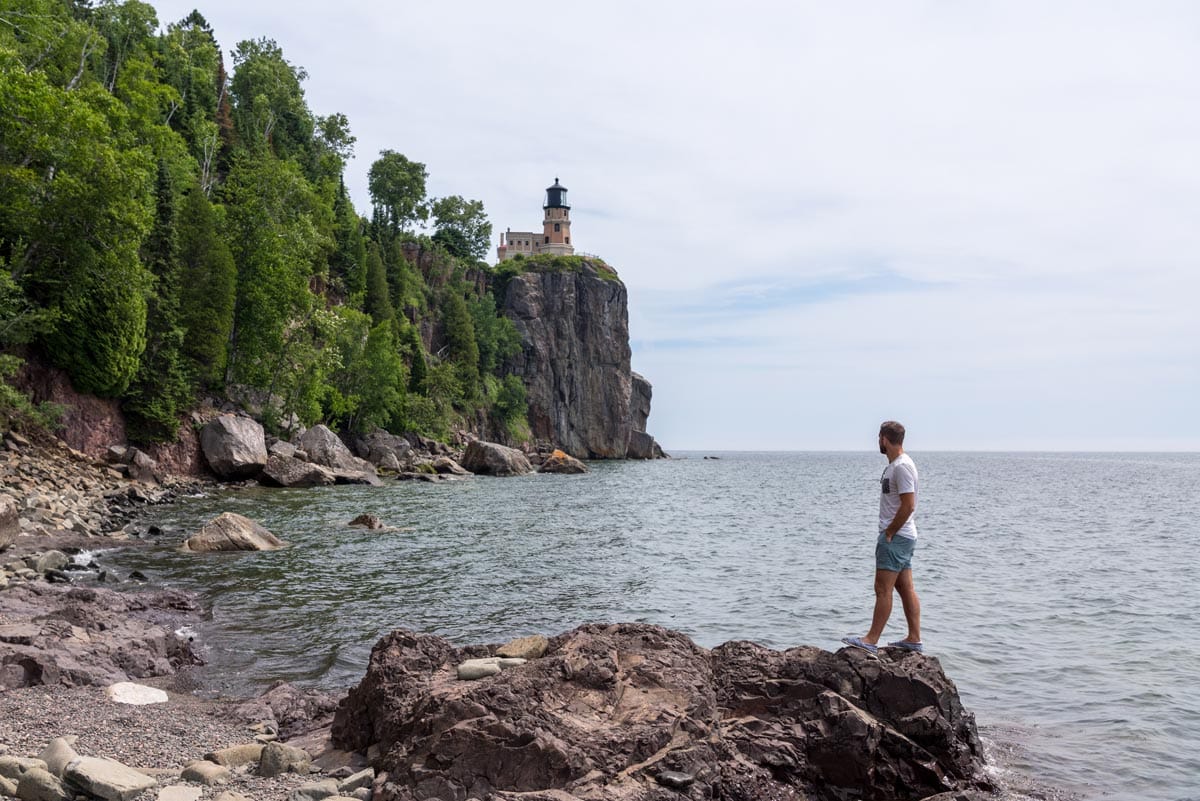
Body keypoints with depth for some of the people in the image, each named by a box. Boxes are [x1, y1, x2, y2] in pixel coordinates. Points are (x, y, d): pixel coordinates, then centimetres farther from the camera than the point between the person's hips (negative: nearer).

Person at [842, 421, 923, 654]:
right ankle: (914, 639, 18)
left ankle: (871, 640, -6)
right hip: (900, 536, 10)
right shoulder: (895, 465, 15)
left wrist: (889, 533, -16)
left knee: (883, 589, -8)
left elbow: (908, 506, -22)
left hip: (896, 537, -10)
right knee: (905, 589, 12)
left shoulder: (902, 466, -17)